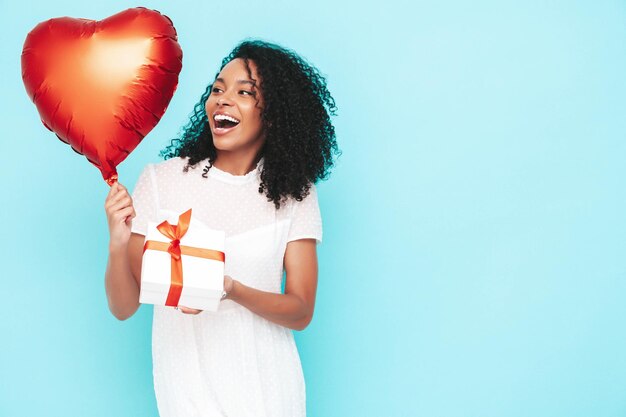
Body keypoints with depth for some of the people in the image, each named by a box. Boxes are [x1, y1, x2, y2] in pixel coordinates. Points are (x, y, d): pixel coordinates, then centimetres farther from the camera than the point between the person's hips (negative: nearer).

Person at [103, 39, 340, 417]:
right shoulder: (161, 181, -7)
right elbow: (124, 307, -5)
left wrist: (232, 290, -25)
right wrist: (118, 245, -24)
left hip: (266, 386, 1)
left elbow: (301, 312, -8)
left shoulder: (294, 194, -4)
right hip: (186, 383, -1)